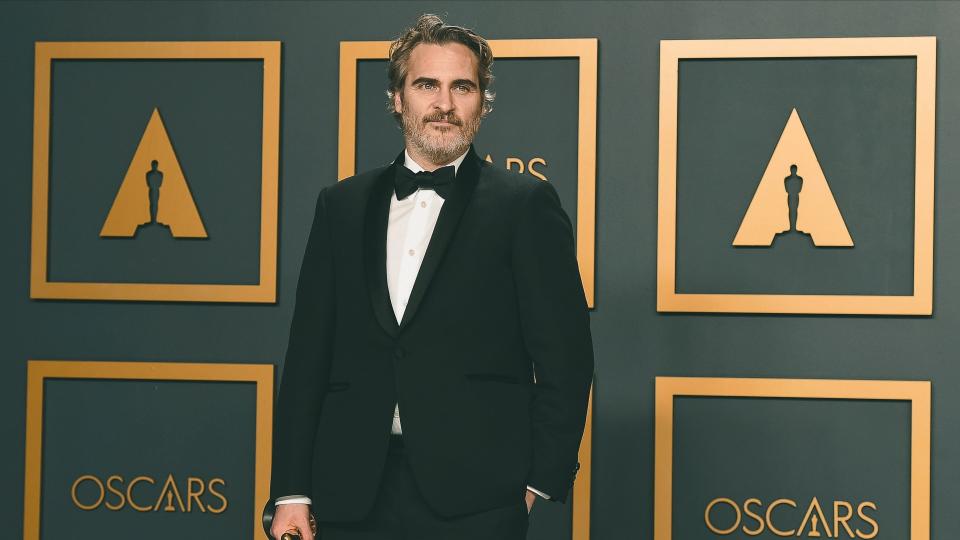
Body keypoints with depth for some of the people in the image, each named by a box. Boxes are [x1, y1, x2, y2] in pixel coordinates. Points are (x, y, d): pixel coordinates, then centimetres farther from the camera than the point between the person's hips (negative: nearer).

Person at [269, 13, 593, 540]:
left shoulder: (525, 205, 1)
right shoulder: (342, 205, 12)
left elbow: (565, 358, -1)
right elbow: (309, 353, 10)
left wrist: (538, 481, -6)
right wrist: (292, 492, 4)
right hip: (353, 496, 3)